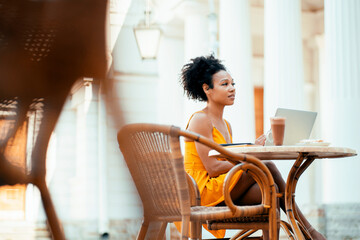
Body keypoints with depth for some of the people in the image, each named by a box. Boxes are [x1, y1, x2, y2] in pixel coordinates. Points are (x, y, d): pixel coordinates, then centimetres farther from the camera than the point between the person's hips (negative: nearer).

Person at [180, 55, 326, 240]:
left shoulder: (225, 125, 20)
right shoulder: (200, 120, -8)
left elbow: (229, 162, 10)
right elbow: (213, 168, -17)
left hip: (223, 192, 8)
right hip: (202, 191, -8)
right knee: (267, 167, -21)